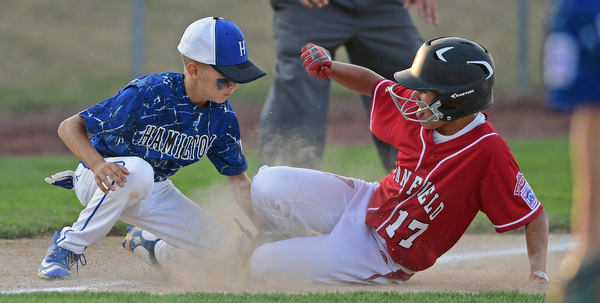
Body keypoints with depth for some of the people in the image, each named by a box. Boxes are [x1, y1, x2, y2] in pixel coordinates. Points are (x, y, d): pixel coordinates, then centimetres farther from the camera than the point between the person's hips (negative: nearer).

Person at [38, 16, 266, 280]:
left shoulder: (221, 117, -10)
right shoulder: (148, 94, -28)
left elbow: (237, 179, 2)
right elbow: (70, 127, -28)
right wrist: (98, 164, -46)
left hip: (154, 193, 6)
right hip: (101, 179, -6)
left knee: (221, 244, -6)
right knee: (138, 170, -41)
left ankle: (147, 245, 23)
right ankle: (69, 246, -23)